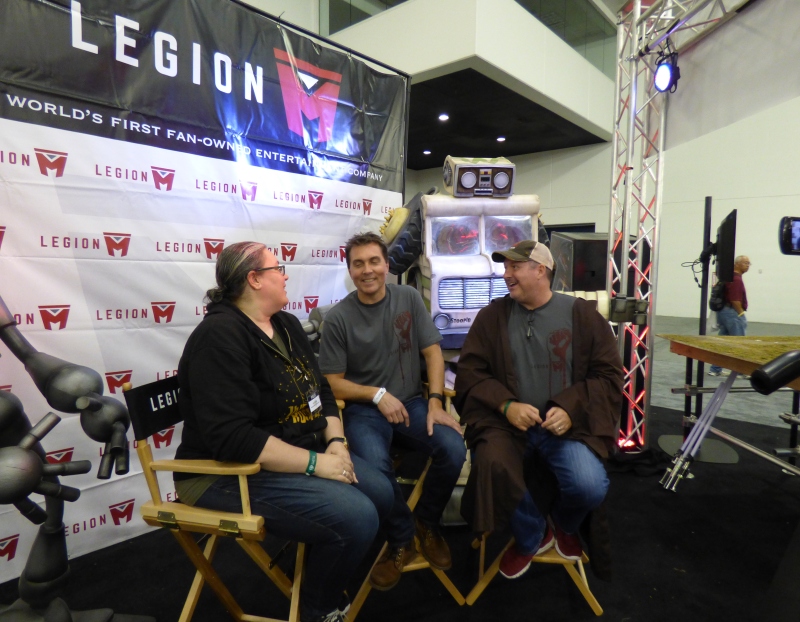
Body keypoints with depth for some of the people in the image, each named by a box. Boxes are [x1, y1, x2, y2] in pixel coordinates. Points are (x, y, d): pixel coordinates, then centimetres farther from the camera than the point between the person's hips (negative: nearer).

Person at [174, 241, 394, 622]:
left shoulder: (286, 324, 8)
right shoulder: (220, 336, -21)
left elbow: (320, 390, 11)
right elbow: (231, 438, -29)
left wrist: (335, 442, -7)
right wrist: (314, 463, -26)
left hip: (301, 452, 9)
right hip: (231, 473, -9)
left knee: (380, 494, -1)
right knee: (356, 518, -21)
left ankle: (326, 577, 23)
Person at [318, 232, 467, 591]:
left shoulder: (409, 298, 1)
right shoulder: (338, 318, -6)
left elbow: (433, 352, 0)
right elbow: (334, 383, -3)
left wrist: (435, 402, -12)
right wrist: (377, 394, -16)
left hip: (412, 401, 3)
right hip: (364, 409, -2)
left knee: (453, 450, -23)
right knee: (374, 467, -32)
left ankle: (426, 523, 8)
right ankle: (401, 539, 1)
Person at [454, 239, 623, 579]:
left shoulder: (582, 314, 4)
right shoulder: (492, 315, 5)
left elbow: (609, 374, 4)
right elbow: (470, 372, 3)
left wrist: (571, 409, -13)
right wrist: (506, 405, -14)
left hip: (564, 422, 0)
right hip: (506, 421, 1)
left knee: (590, 486, -26)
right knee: (492, 467, -31)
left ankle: (564, 524, 17)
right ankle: (531, 536, 6)